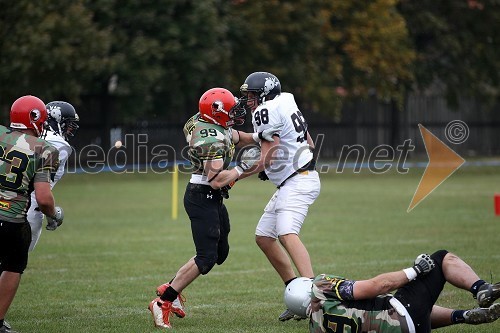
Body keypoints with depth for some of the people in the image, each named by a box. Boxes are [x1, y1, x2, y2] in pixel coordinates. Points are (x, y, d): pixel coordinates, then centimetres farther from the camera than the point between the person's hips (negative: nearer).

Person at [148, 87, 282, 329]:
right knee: (207, 258, -12)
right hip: (202, 198, -11)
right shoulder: (211, 140, -26)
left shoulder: (207, 122, 4)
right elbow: (217, 180, -30)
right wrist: (243, 167, -18)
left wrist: (258, 136, 3)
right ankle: (163, 302, -7)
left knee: (220, 252, 19)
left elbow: (236, 138, 22)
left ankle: (171, 289, 24)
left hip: (212, 199, 11)